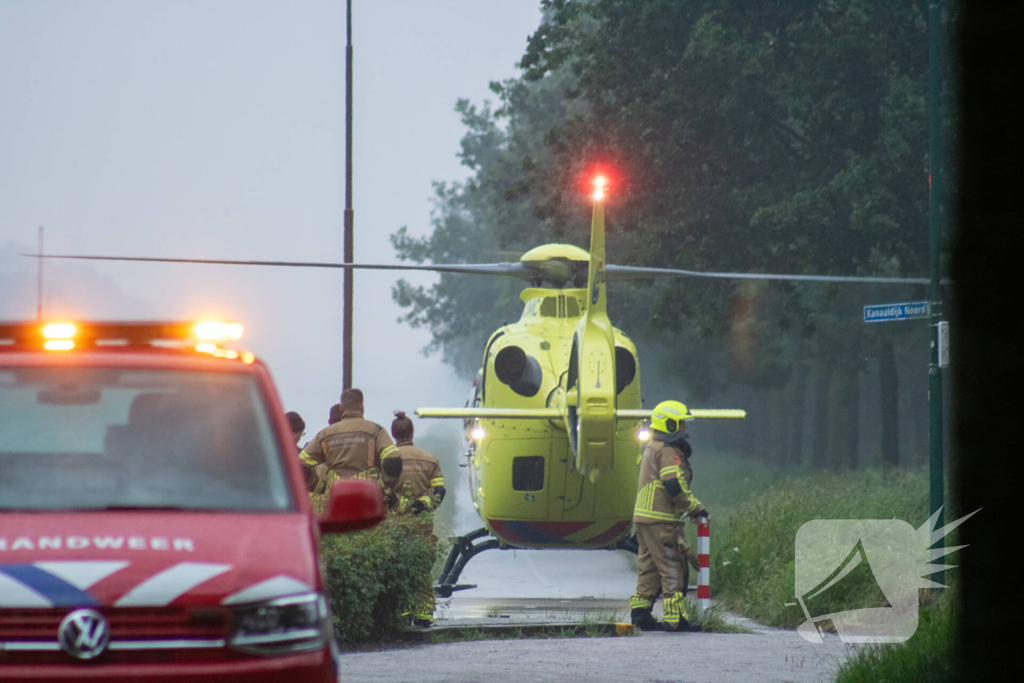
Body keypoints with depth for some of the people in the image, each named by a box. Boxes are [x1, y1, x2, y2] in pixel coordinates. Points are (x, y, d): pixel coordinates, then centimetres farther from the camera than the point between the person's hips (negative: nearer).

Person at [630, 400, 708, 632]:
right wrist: (695, 507, -12)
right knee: (672, 567, -7)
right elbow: (674, 486, -21)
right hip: (660, 520, -10)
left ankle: (640, 612, 12)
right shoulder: (668, 450, -12)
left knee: (649, 566, 13)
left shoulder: (651, 448, 20)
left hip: (643, 516, 10)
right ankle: (675, 618, -9)